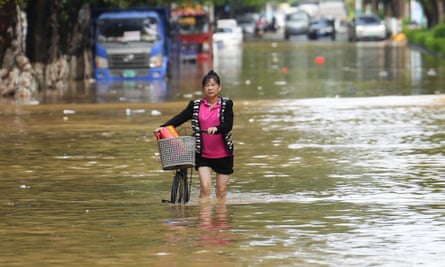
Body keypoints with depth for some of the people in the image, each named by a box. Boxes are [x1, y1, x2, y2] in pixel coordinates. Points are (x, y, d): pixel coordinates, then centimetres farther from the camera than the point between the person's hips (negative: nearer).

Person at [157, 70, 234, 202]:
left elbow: (228, 125, -14)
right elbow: (180, 118, -2)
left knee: (221, 191, 6)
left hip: (223, 154, -1)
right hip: (203, 154, 1)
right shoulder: (196, 105, 4)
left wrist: (216, 129, -35)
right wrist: (163, 128, -17)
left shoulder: (226, 104, -2)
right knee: (205, 186, -15)